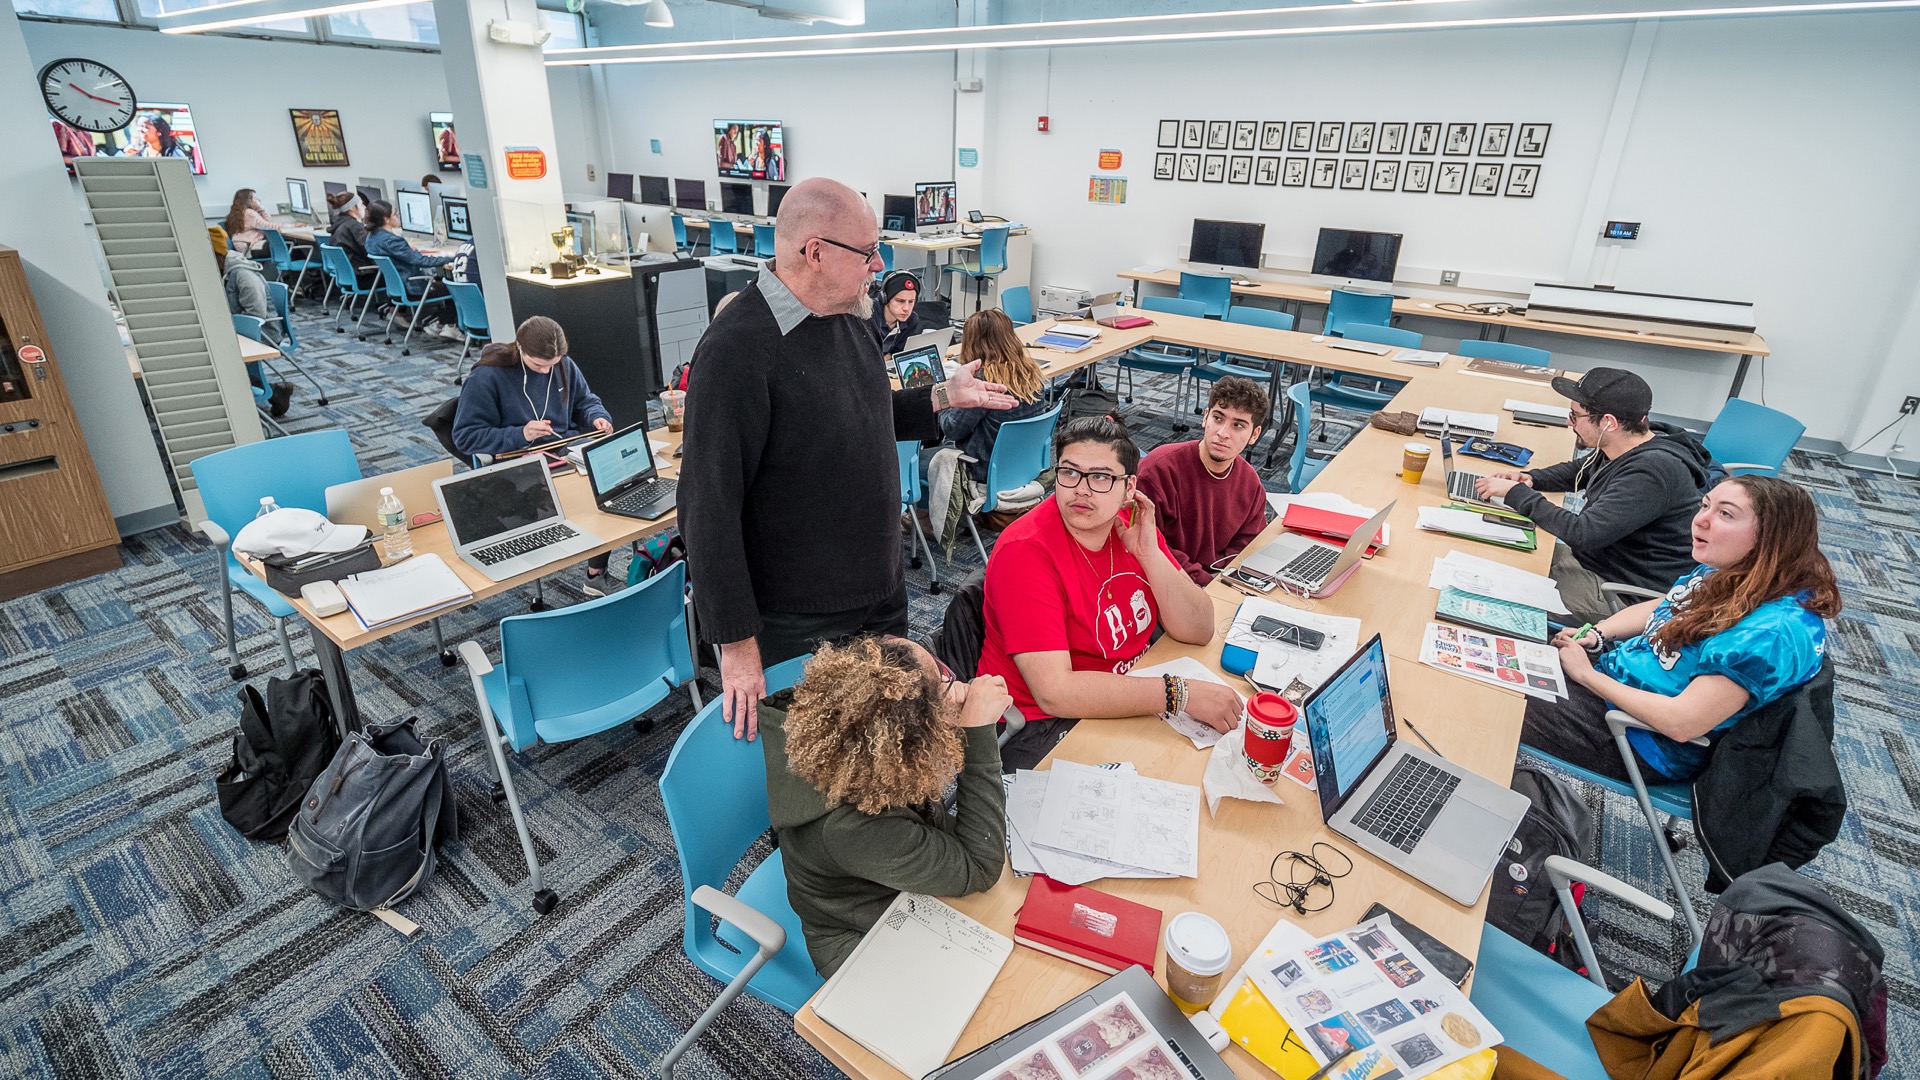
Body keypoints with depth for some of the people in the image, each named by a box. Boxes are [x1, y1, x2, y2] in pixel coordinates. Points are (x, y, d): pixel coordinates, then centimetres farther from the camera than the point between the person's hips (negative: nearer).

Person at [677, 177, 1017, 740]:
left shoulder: (848, 315, 1)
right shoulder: (736, 350, -25)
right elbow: (709, 508, -24)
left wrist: (945, 395, 5)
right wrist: (738, 643, -21)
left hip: (882, 593, 8)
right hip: (796, 626, -7)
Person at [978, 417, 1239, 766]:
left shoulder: (1132, 525, -2)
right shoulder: (1025, 551, -23)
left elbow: (1199, 632, -4)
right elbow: (1055, 692, -30)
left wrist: (1149, 553, -17)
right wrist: (1181, 693, -31)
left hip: (1128, 693, 7)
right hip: (1042, 725, -7)